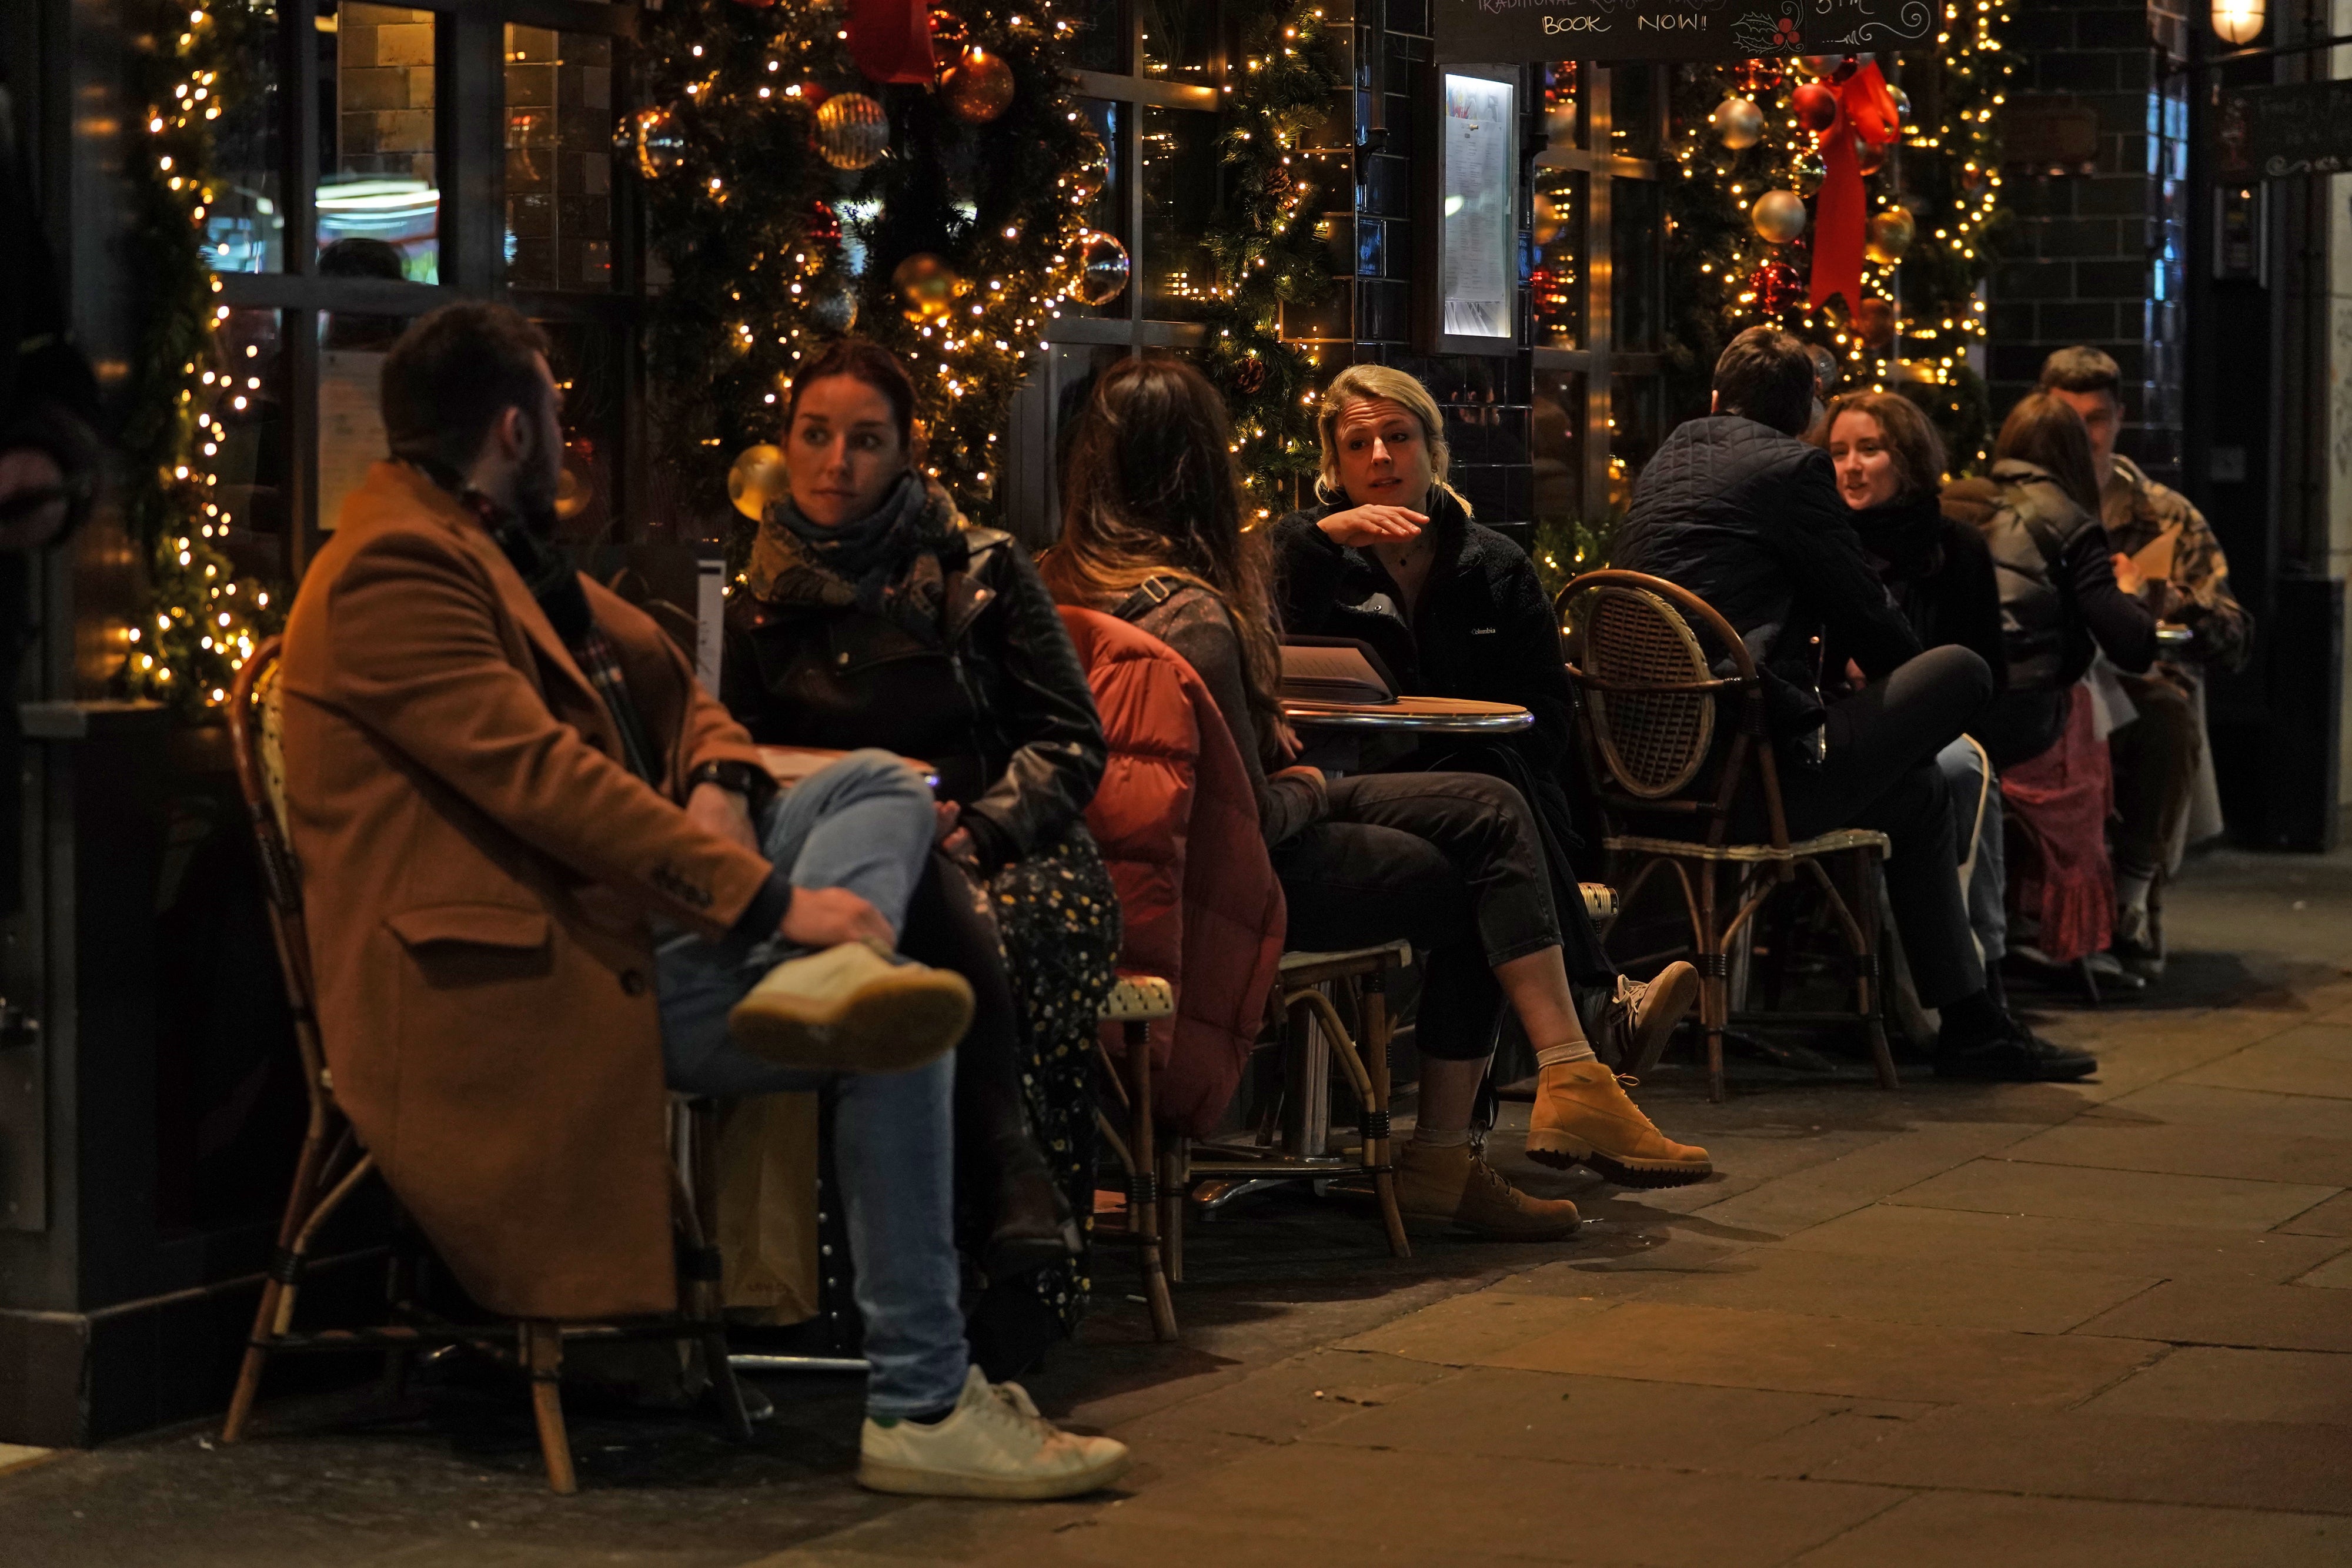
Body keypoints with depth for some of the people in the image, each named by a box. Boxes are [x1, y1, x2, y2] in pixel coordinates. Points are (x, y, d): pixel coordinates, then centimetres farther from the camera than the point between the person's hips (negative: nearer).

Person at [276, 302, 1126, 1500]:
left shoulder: (494, 545, 19)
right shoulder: (393, 567, -14)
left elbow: (663, 681, 23)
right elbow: (544, 775, -24)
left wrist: (717, 789, -2)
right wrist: (767, 898, -25)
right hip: (519, 980, -11)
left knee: (886, 786, 5)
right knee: (901, 1043, -17)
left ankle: (818, 981, -29)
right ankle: (921, 1411, -17)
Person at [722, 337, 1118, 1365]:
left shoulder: (981, 569, 9)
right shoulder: (763, 602, 17)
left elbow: (1072, 741, 6)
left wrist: (980, 825, -13)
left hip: (1011, 858, -1)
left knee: (980, 929, -40)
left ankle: (1011, 1296, -36)